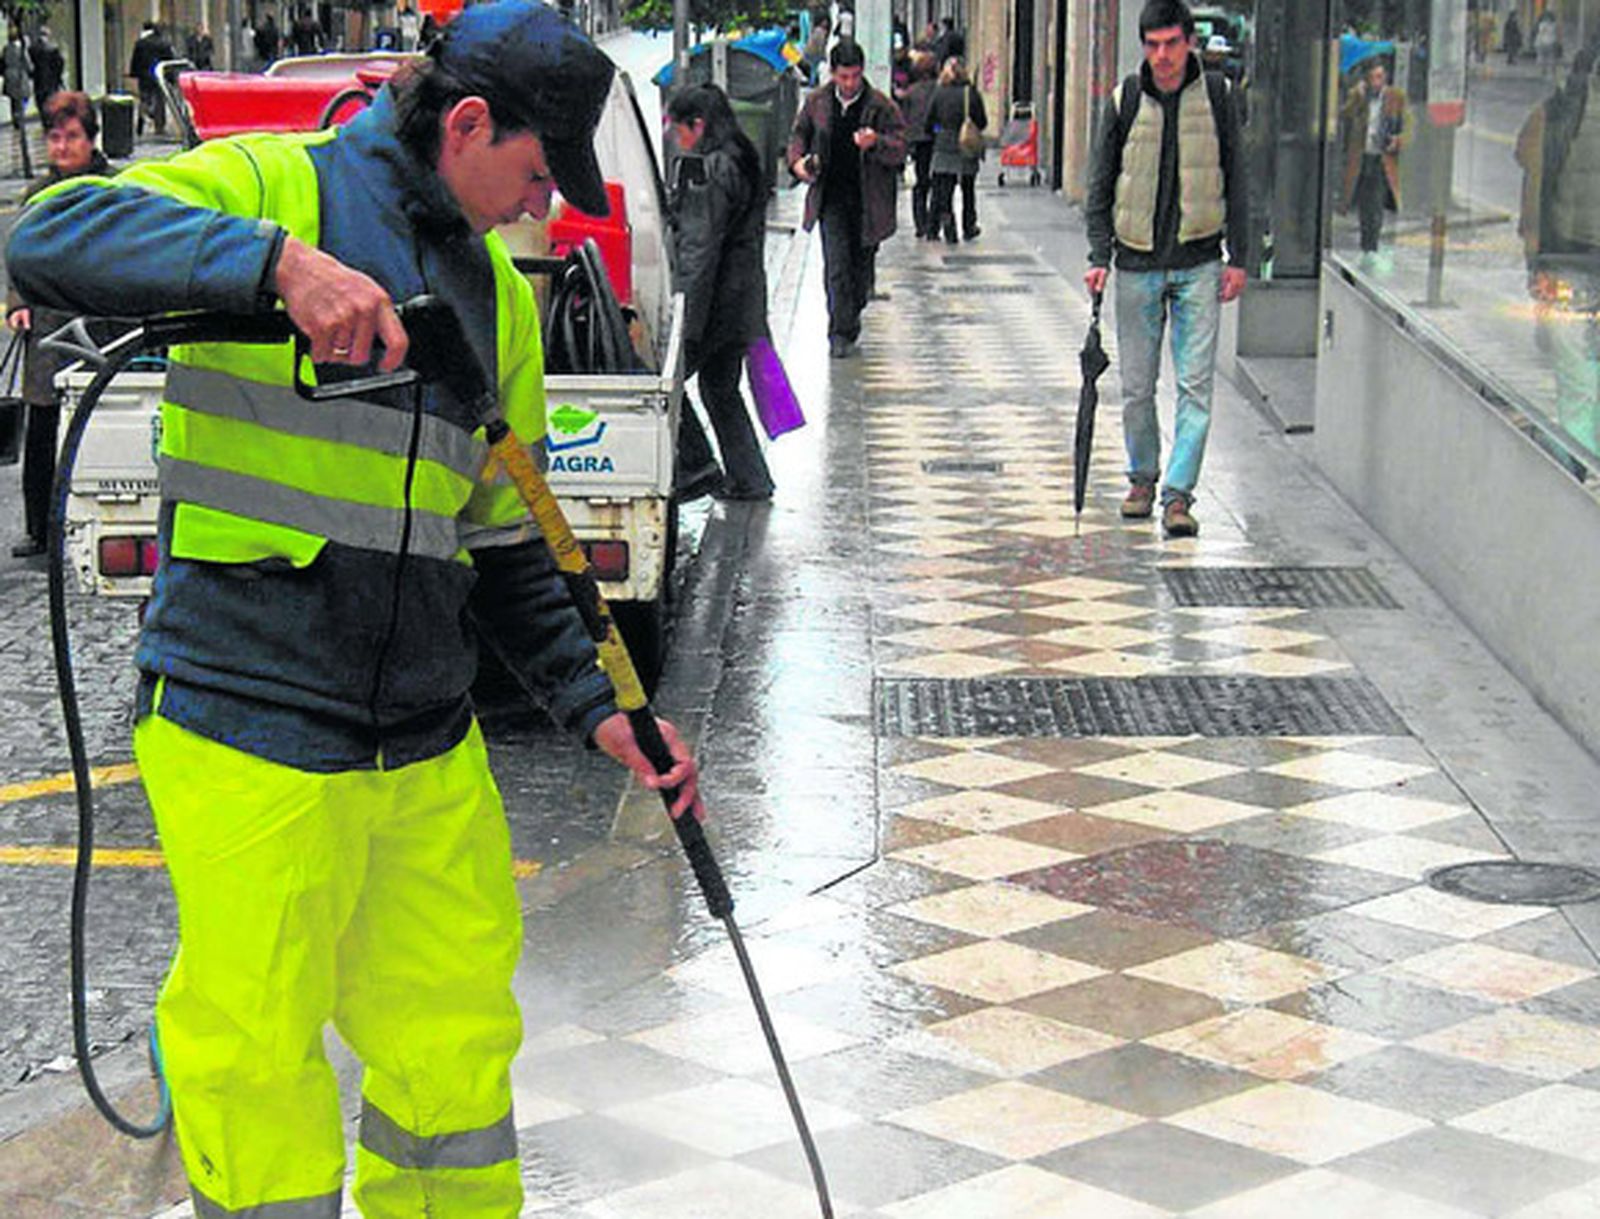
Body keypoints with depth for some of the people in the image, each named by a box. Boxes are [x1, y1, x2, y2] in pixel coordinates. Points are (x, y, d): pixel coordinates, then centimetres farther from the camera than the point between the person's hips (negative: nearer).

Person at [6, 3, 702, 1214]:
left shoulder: (500, 294, 16)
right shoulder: (278, 185, -4)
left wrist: (596, 706, 12)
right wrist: (278, 262, -32)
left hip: (430, 748, 7)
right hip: (250, 736, -6)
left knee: (458, 1054, 13)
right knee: (258, 1070, -1)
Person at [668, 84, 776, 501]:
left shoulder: (708, 172, -17)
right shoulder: (742, 161, 13)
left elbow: (700, 249, -20)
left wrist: (688, 322, -20)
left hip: (716, 298, -10)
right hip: (743, 296, 10)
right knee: (721, 388, 18)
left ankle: (696, 464, 2)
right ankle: (749, 478, 20)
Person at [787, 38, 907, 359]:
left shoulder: (882, 107, -5)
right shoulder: (816, 103, 3)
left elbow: (899, 151, -7)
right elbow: (799, 135, 18)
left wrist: (876, 143, -28)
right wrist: (797, 161, -3)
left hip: (868, 201, 0)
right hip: (831, 198, 0)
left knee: (862, 265, 11)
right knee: (836, 265, -9)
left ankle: (851, 317, 35)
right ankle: (840, 333, -6)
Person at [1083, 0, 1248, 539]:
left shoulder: (1217, 97, 1)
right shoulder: (1125, 101, 0)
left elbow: (1235, 181, 6)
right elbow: (1100, 185, 6)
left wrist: (1238, 258, 3)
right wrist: (1099, 256, -2)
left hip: (1198, 263, -1)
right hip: (1137, 264, 1)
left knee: (1195, 384, -6)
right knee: (1137, 386, 7)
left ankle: (1179, 494, -5)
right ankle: (1142, 478, 26)